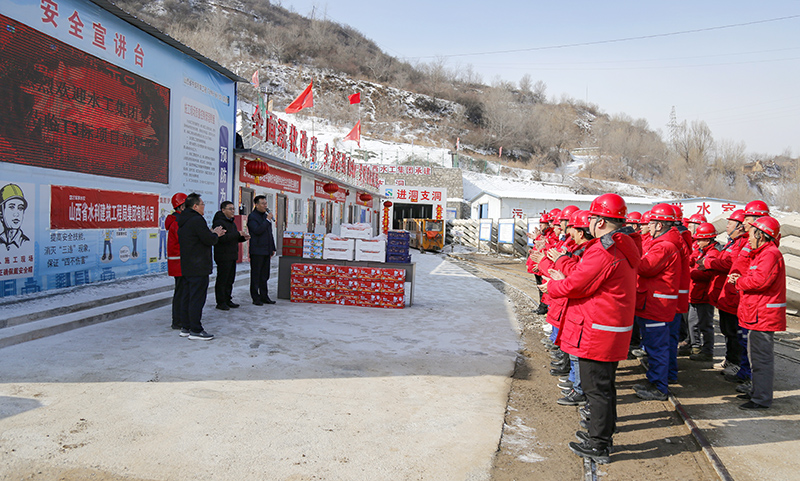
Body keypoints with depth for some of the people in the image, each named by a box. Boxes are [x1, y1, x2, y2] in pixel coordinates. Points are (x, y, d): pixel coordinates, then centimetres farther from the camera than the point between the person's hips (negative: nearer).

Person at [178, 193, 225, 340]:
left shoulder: (183, 221, 15)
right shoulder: (197, 220, -17)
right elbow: (210, 240, -19)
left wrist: (212, 233, 13)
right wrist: (215, 234, 1)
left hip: (187, 267, 10)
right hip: (198, 267, -10)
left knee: (187, 297, 14)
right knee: (197, 298, -6)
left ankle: (187, 327, 22)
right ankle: (195, 331, -2)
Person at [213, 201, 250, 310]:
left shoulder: (232, 223, 19)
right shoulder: (219, 222, -12)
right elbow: (222, 238, -25)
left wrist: (243, 237, 7)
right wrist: (238, 234, -23)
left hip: (232, 256, 9)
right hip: (223, 257, -9)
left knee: (230, 280, 13)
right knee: (222, 280, -3)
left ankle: (228, 300, 21)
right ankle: (221, 302, 3)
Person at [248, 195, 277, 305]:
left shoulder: (266, 215, 16)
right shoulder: (252, 216, -8)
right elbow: (257, 230, -22)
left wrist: (272, 248, 18)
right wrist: (268, 220, -19)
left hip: (266, 251, 7)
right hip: (257, 251, -7)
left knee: (264, 275, 12)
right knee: (256, 275, 1)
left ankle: (264, 296, 19)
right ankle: (256, 298, 8)